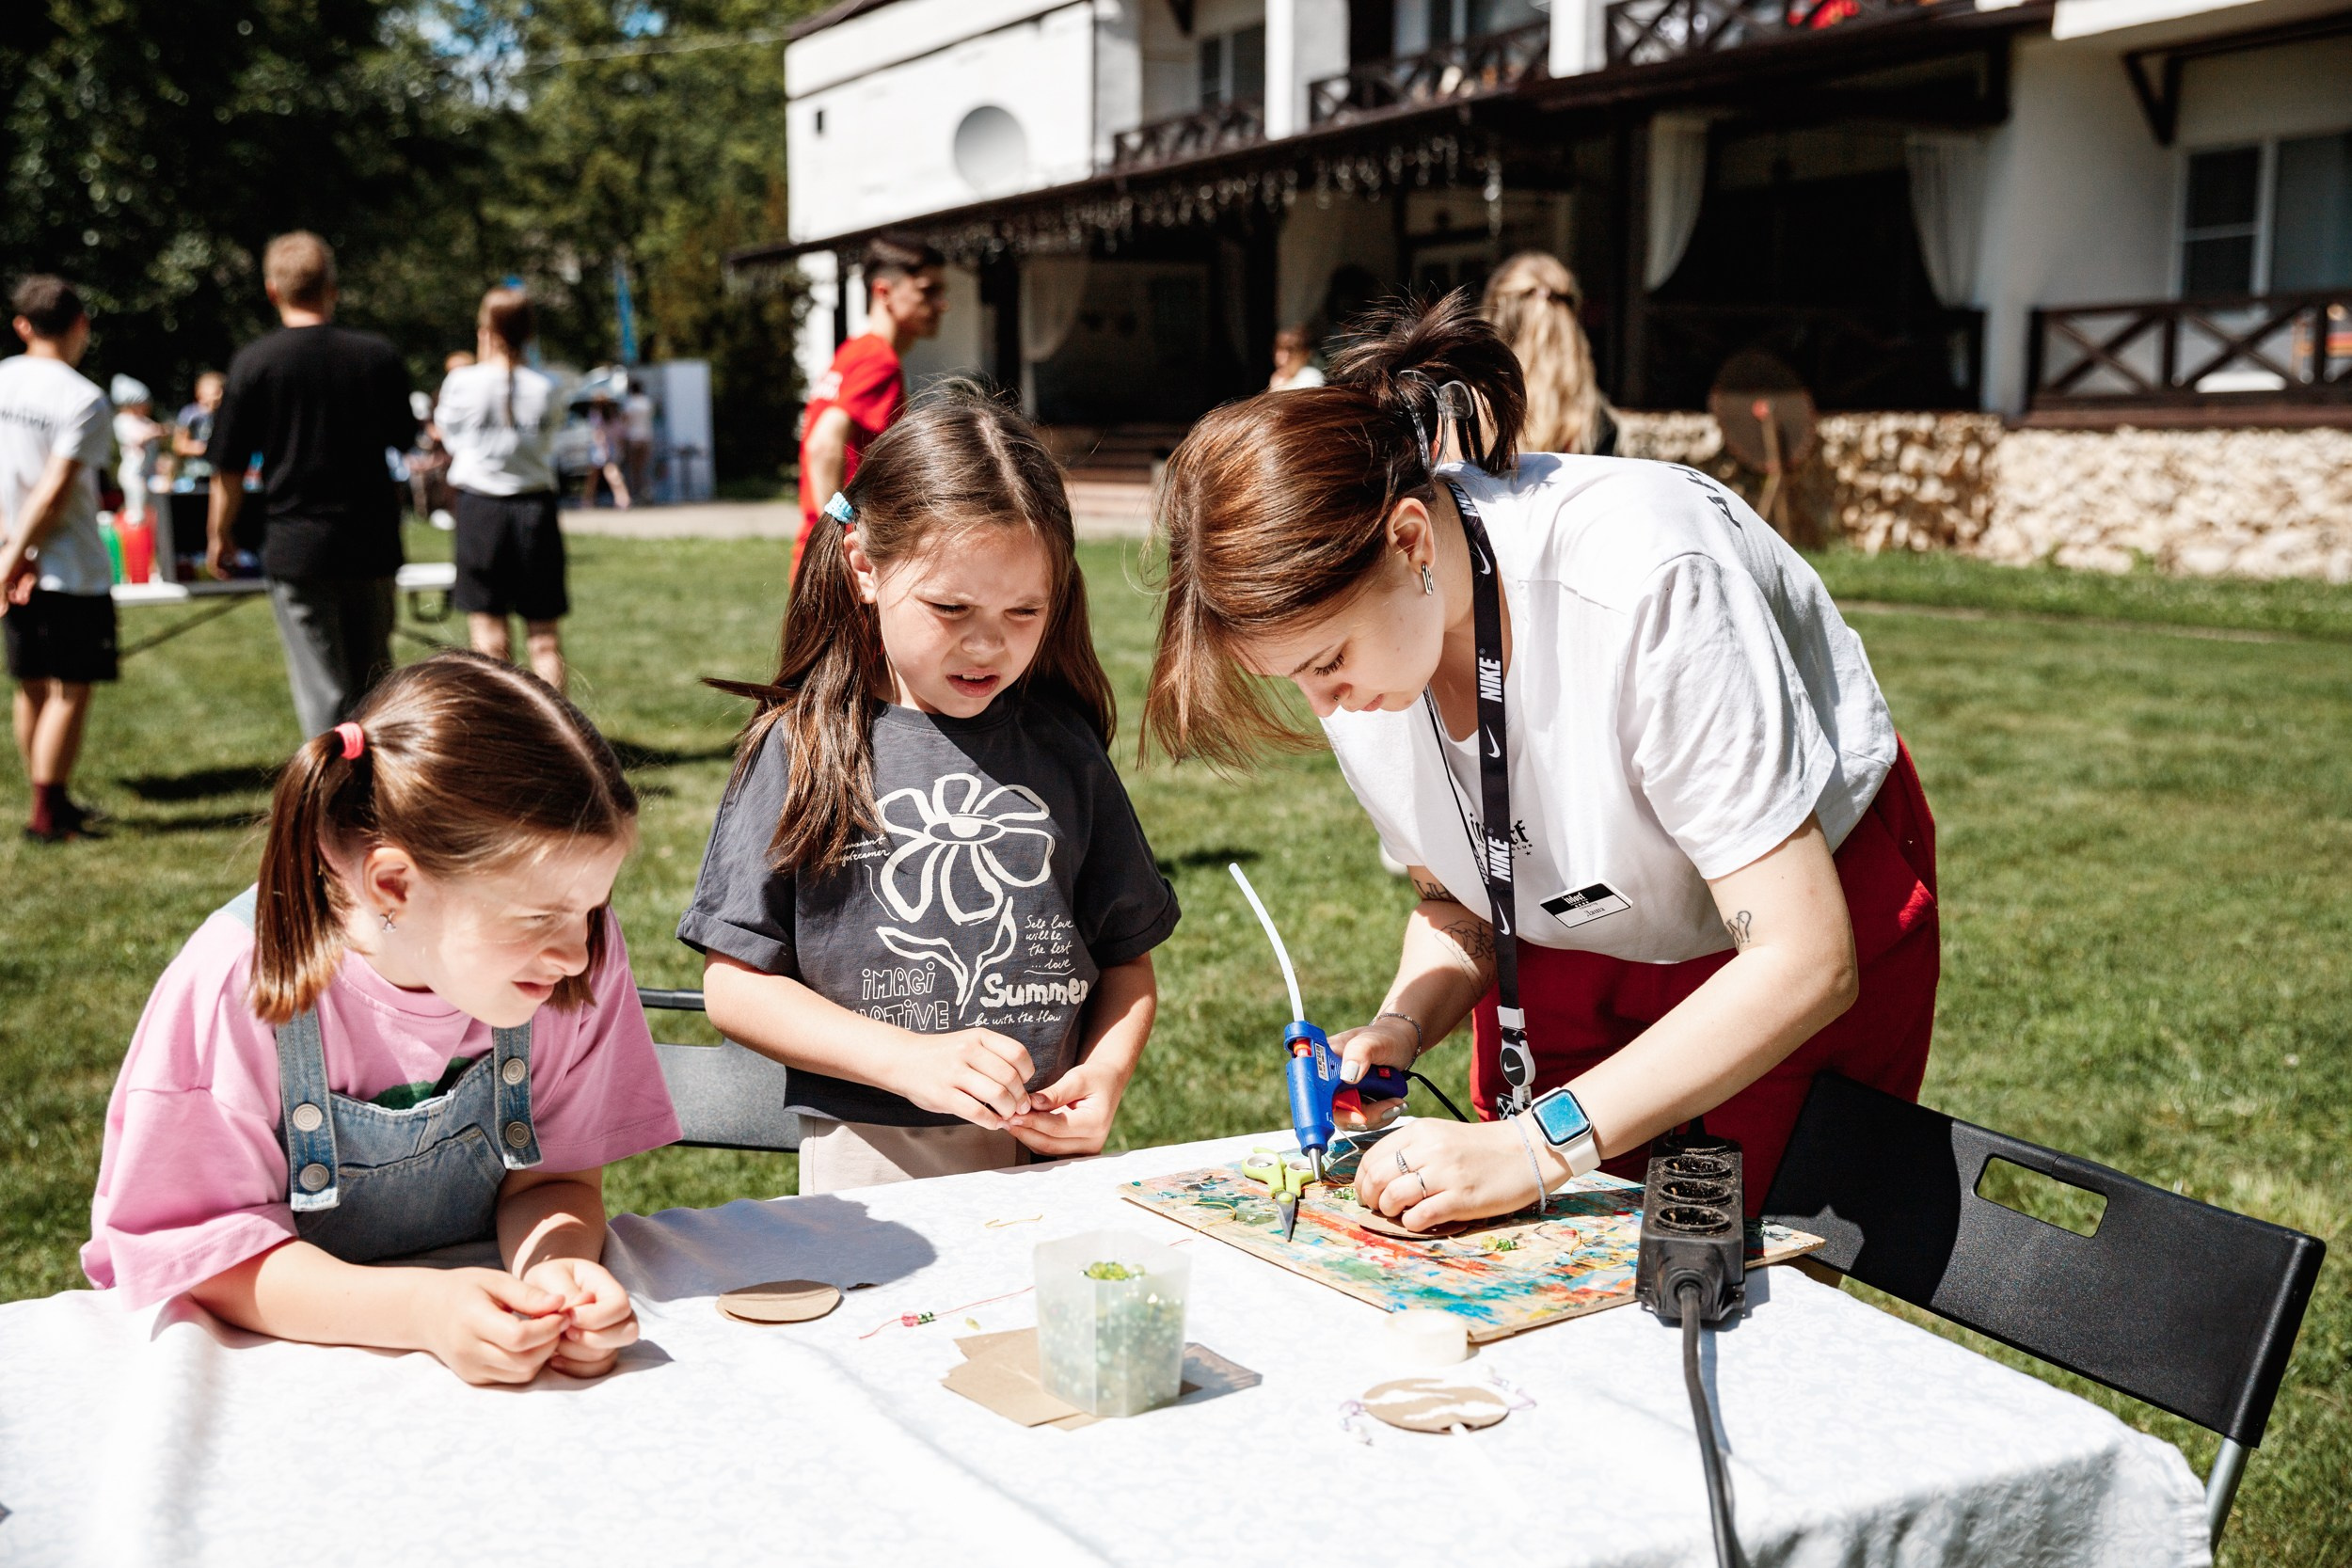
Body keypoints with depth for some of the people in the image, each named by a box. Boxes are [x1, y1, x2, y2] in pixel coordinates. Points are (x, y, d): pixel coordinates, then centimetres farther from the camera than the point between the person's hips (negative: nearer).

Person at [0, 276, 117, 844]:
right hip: (74, 568, -6)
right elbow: (55, 492, -18)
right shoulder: (84, 399, -14)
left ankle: (49, 801, 26)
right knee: (71, 689, 1)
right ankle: (47, 813, 1)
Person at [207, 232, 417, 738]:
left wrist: (219, 534, 13)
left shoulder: (254, 363, -8)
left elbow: (229, 467, -3)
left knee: (323, 690, 1)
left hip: (296, 546, -3)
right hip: (372, 543, 3)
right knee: (373, 682, 17)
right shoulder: (378, 355, -1)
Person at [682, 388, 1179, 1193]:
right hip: (867, 1161, -2)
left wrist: (1105, 1075, -6)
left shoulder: (1062, 744, 6)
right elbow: (736, 983, -3)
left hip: (1052, 1157, 2)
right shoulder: (801, 749, -2)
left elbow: (1127, 960, 13)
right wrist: (910, 1059, -14)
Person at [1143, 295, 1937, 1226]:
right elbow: (1456, 902, 0)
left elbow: (1806, 961, -33)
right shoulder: (1341, 612, -15)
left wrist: (1538, 1144, -36)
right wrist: (1401, 1028, -21)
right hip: (1572, 957, 5)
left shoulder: (1644, 585, -35)